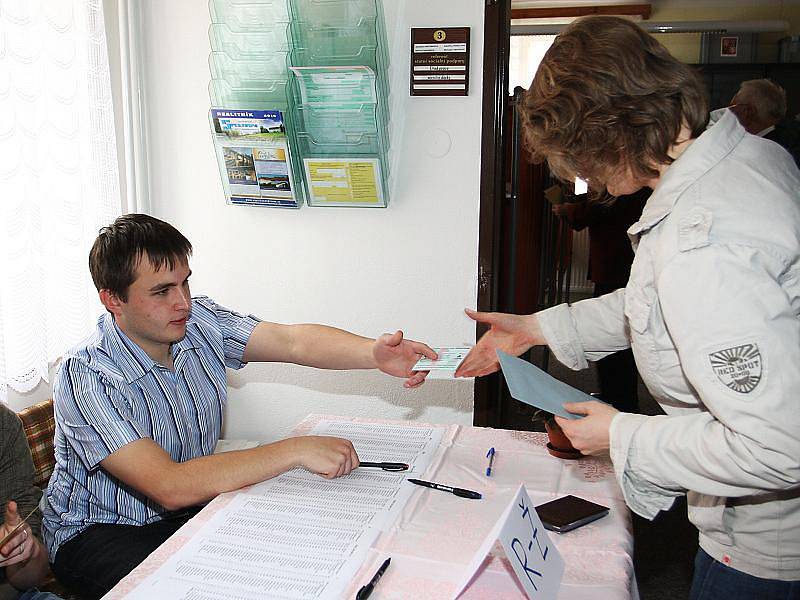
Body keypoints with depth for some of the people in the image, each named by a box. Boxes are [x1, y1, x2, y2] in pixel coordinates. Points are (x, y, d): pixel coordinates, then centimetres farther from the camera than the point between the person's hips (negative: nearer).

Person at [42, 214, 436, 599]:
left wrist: (374, 353, -39)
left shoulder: (198, 321, -8)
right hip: (97, 531, -5)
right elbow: (170, 487, -34)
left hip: (188, 509, 6)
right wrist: (296, 450, -36)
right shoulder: (85, 375, -26)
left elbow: (293, 341, -19)